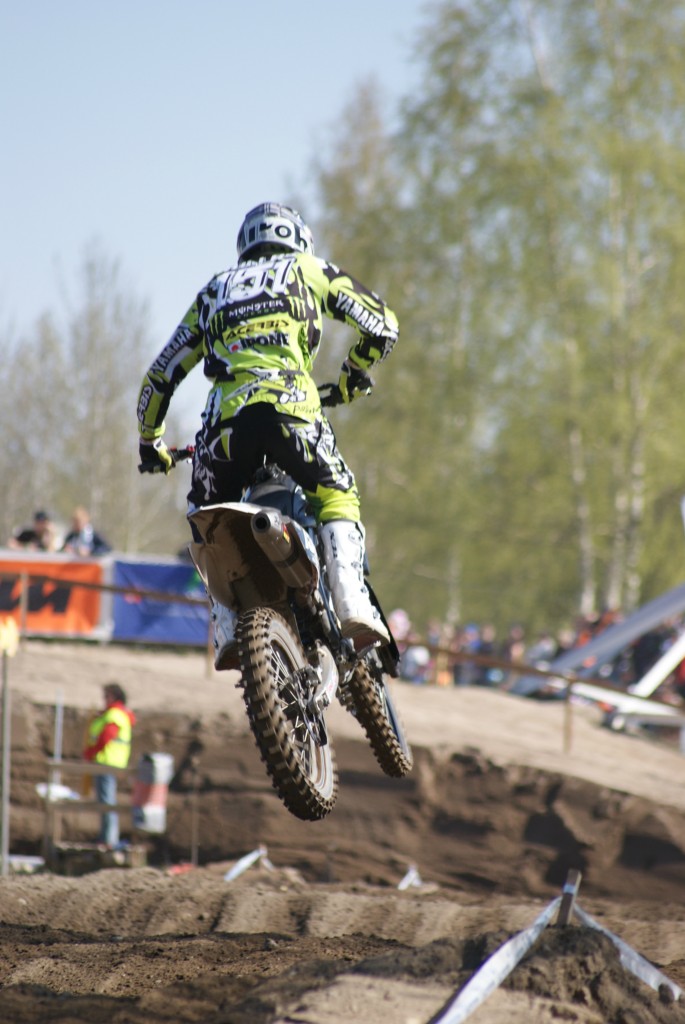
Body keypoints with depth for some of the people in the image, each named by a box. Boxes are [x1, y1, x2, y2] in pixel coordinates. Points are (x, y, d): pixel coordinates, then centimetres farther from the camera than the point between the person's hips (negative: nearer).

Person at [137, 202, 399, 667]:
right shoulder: (306, 270, 26)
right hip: (291, 405, -2)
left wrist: (151, 443, 47)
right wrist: (355, 373, 38)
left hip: (226, 416, 2)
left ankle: (228, 628, 2)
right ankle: (353, 604, -6)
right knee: (337, 498, 16)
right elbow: (381, 322, 19)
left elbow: (160, 377, 34)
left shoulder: (213, 292, 33)